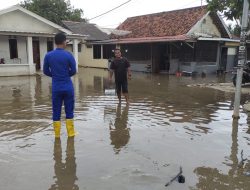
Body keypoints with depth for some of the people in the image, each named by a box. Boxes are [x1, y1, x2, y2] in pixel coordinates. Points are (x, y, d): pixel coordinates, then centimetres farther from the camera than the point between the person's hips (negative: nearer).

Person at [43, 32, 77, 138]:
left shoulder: (48, 55, 0)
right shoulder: (68, 55, -8)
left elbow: (46, 71, 5)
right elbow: (73, 71, -4)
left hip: (56, 88, 2)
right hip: (68, 87, -2)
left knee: (56, 112, 10)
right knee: (69, 111, 10)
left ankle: (57, 134, 18)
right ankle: (70, 133, 17)